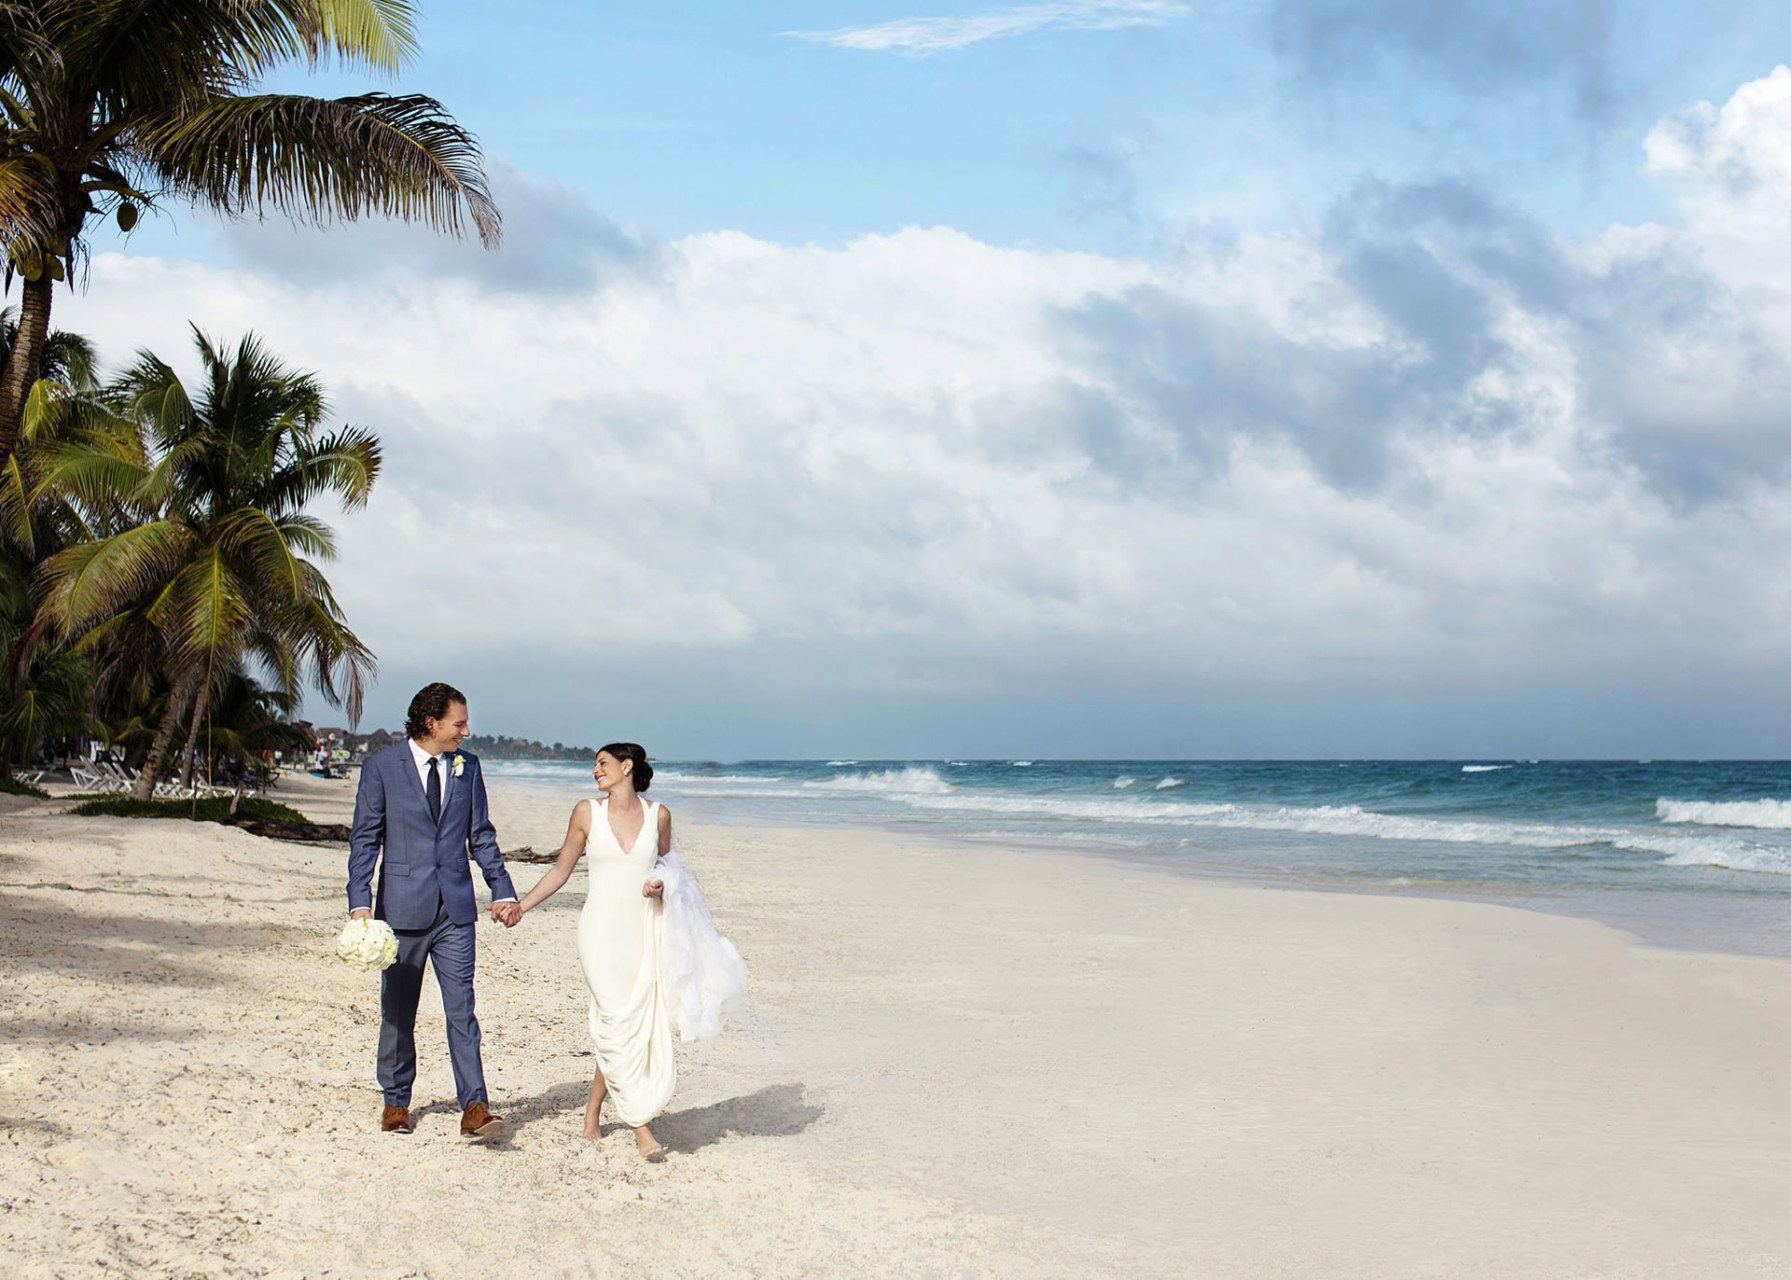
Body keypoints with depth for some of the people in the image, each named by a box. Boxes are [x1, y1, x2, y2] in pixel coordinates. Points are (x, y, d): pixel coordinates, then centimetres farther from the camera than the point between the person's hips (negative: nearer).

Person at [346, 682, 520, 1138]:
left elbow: (481, 834, 14)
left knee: (461, 1006, -5)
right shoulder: (381, 766, -2)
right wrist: (360, 901, -8)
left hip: (455, 908, 2)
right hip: (402, 906, -2)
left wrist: (502, 891, 8)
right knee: (397, 1011, 9)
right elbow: (365, 838, -1)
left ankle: (474, 1107, -8)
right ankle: (396, 1101, 24)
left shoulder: (467, 766, 8)